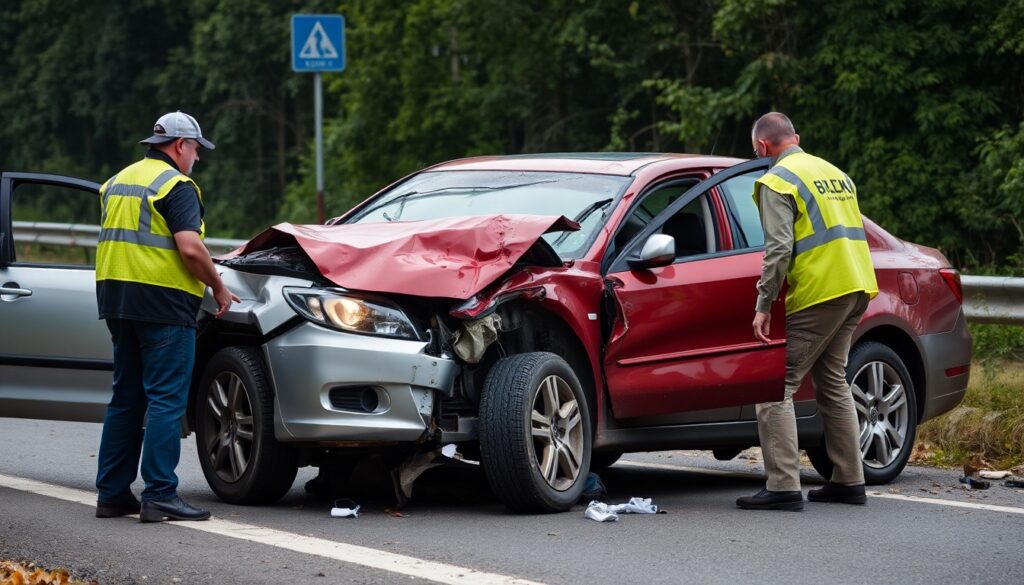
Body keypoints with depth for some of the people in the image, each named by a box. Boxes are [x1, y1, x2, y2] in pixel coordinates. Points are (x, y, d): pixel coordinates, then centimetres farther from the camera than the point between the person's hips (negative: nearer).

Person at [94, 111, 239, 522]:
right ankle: (160, 496, -10)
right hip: (162, 303, -8)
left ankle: (112, 493, 13)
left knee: (126, 399, 13)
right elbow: (190, 248, -18)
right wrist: (219, 289, -5)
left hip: (116, 299, 8)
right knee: (166, 400, -6)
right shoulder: (176, 186, -9)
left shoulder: (118, 183, 17)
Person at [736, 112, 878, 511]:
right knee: (832, 381, 19)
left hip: (817, 294, -9)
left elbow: (779, 248, -16)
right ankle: (849, 481, 20)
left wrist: (763, 305, -14)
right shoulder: (834, 172, 20)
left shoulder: (777, 181, -6)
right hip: (857, 287, 9)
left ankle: (783, 486, -14)